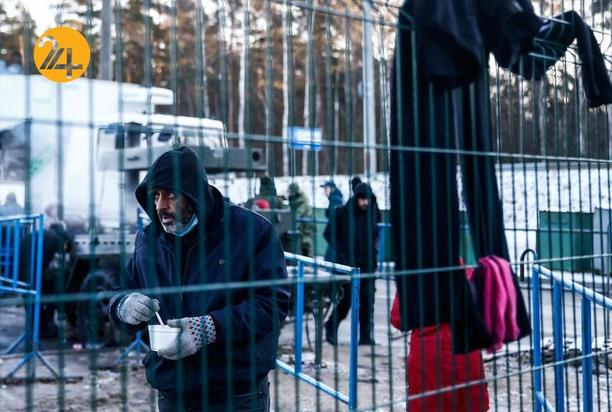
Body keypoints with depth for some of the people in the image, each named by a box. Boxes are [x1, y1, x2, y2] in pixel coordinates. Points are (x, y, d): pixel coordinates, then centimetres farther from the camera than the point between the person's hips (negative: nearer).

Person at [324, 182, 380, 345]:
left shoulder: (374, 213, 4)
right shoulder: (342, 213, -8)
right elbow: (329, 234, -2)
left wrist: (374, 247, 10)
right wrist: (341, 251, -7)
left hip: (368, 263, 4)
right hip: (348, 263, -4)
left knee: (367, 299, 1)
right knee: (348, 297, -3)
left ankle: (366, 336, 9)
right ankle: (331, 326, 21)